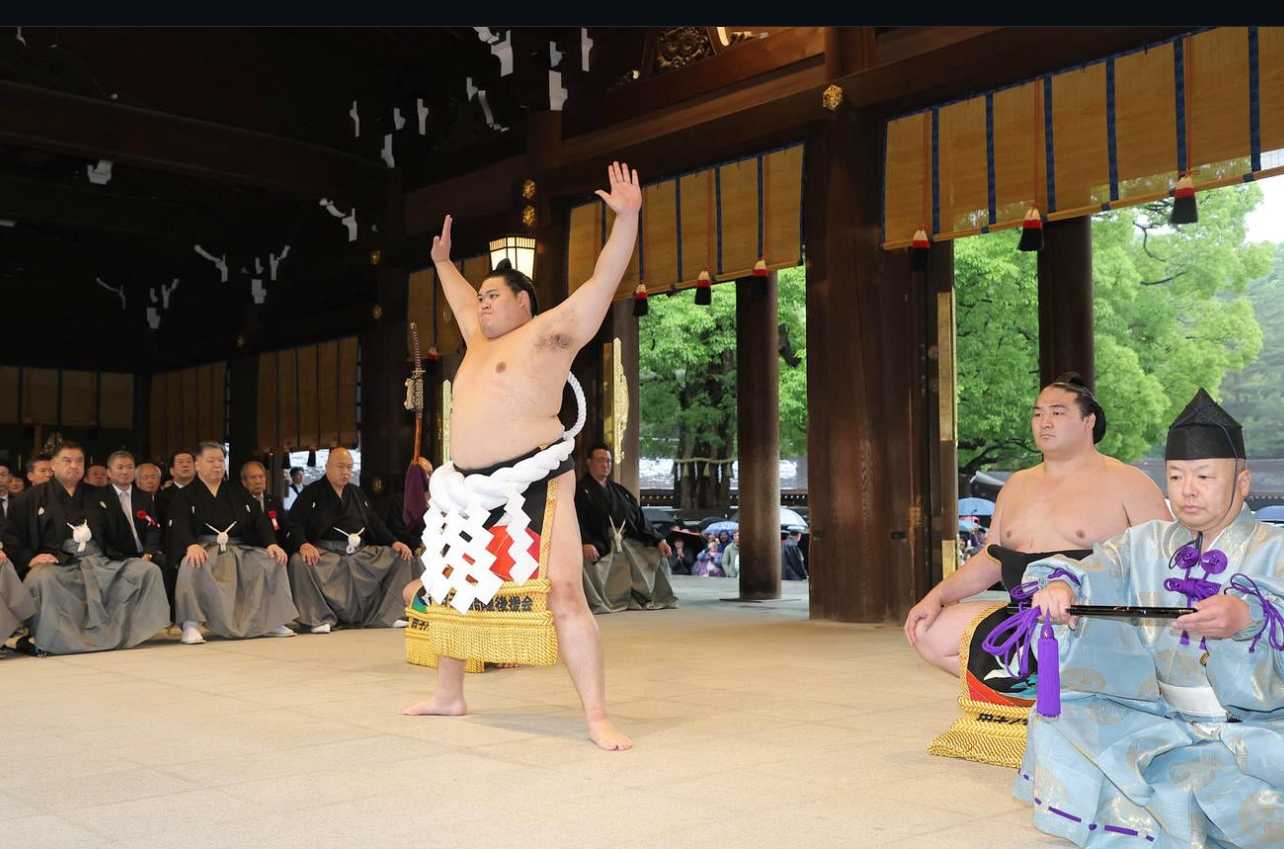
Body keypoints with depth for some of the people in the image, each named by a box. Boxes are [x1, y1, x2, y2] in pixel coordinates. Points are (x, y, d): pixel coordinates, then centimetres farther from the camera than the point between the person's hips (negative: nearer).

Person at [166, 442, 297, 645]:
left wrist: (271, 543, -7)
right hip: (204, 549, -3)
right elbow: (179, 526, -6)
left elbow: (259, 519, 13)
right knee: (192, 566, -38)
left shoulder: (237, 492, 23)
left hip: (239, 548, 4)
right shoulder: (185, 496, 12)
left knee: (274, 561, -20)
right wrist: (192, 545, -29)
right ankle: (190, 625, -33)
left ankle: (270, 622, -15)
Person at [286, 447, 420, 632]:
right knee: (299, 562, -36)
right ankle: (320, 619, -23)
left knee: (404, 558, -9)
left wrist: (394, 542, 5)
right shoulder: (311, 493, 8)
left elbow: (375, 523, 22)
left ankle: (384, 616, -8)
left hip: (361, 552, 5)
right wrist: (303, 544, -24)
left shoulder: (357, 493, 24)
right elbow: (295, 522, -4)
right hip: (325, 551, -5)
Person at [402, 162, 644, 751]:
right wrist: (444, 262, 48)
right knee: (449, 588, 17)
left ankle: (597, 718, -12)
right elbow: (463, 301, 41)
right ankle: (449, 694, 35)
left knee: (563, 596, -14)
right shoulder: (480, 340, 19)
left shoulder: (547, 333, -4)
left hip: (533, 487, -9)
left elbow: (603, 283, -11)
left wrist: (626, 218, -19)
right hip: (471, 491, 9)